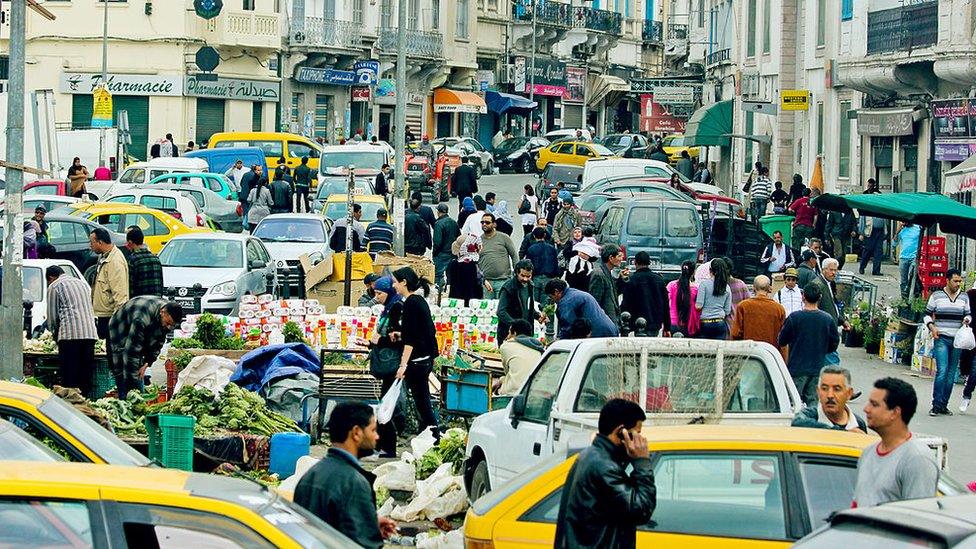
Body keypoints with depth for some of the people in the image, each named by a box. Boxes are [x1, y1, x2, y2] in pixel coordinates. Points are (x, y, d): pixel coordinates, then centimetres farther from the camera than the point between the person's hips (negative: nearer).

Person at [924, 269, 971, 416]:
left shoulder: (964, 297, 10)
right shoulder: (936, 296, 2)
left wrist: (967, 319, -6)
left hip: (957, 339, 4)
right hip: (941, 338, -4)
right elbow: (927, 315, 7)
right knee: (942, 371, -15)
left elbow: (968, 315, 18)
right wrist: (932, 327, -10)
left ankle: (943, 405, 13)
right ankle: (936, 405, -12)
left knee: (951, 374, 5)